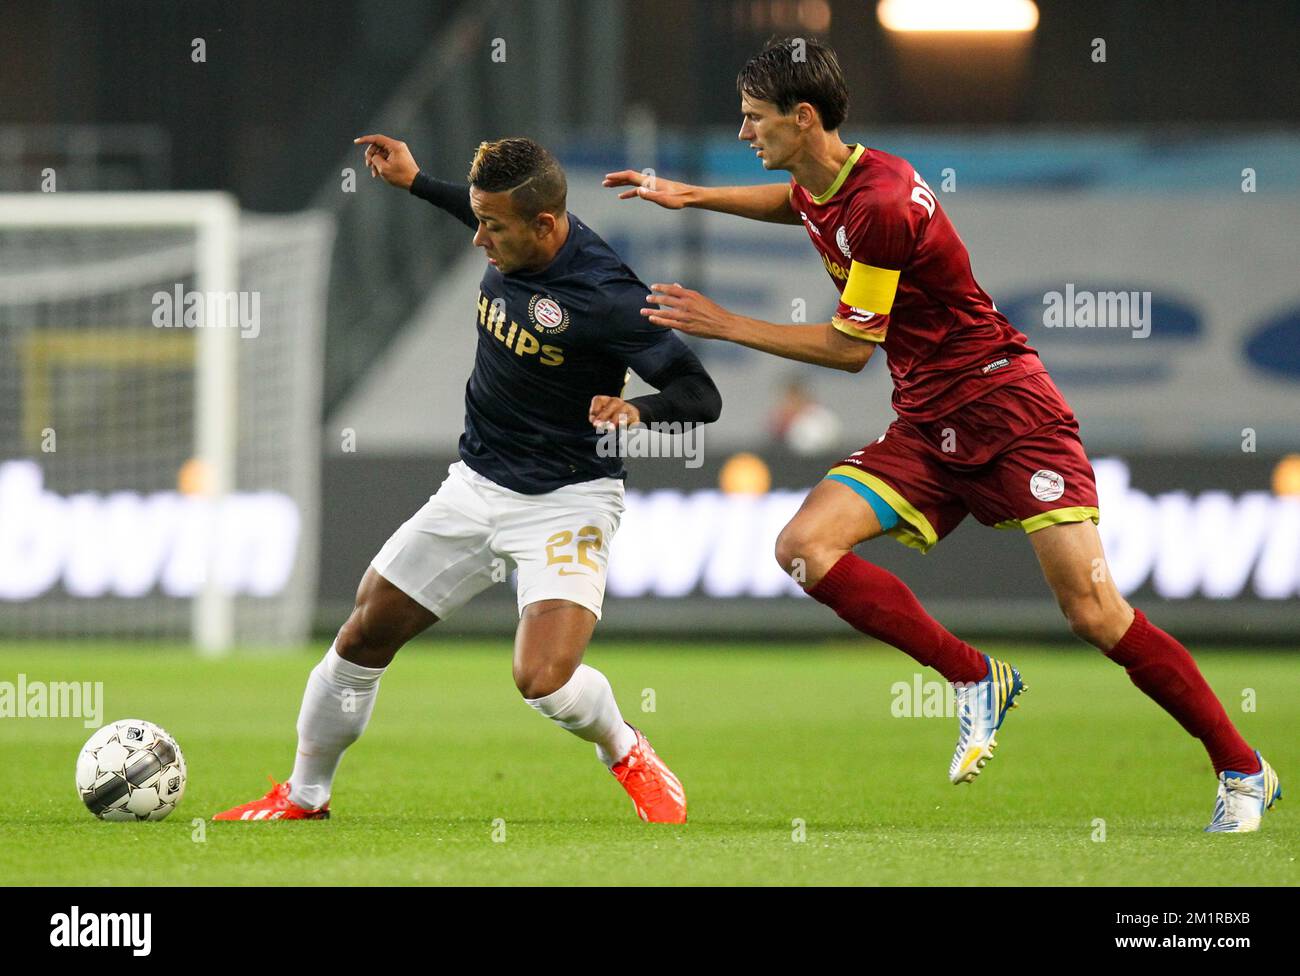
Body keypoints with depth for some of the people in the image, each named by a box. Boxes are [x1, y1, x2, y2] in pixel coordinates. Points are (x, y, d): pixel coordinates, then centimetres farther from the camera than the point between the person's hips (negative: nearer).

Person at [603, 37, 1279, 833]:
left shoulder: (881, 206, -21)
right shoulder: (821, 185, 6)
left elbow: (851, 349, -14)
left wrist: (725, 325, -8)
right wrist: (692, 196, 23)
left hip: (1007, 410, -8)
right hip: (928, 431, 8)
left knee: (1095, 614, -14)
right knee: (805, 546, -14)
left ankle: (1244, 772, 1)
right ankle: (976, 679, -5)